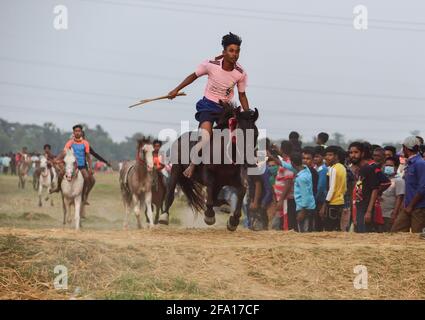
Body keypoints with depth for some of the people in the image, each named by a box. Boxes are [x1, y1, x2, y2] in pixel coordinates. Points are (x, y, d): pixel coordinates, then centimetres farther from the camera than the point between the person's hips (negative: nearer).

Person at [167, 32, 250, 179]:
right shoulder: (211, 65, -16)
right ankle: (192, 166, 0)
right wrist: (176, 90, 5)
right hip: (208, 105, -4)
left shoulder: (241, 73, -9)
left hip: (226, 108, 4)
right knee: (205, 139, -24)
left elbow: (242, 95, 4)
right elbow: (194, 76, 2)